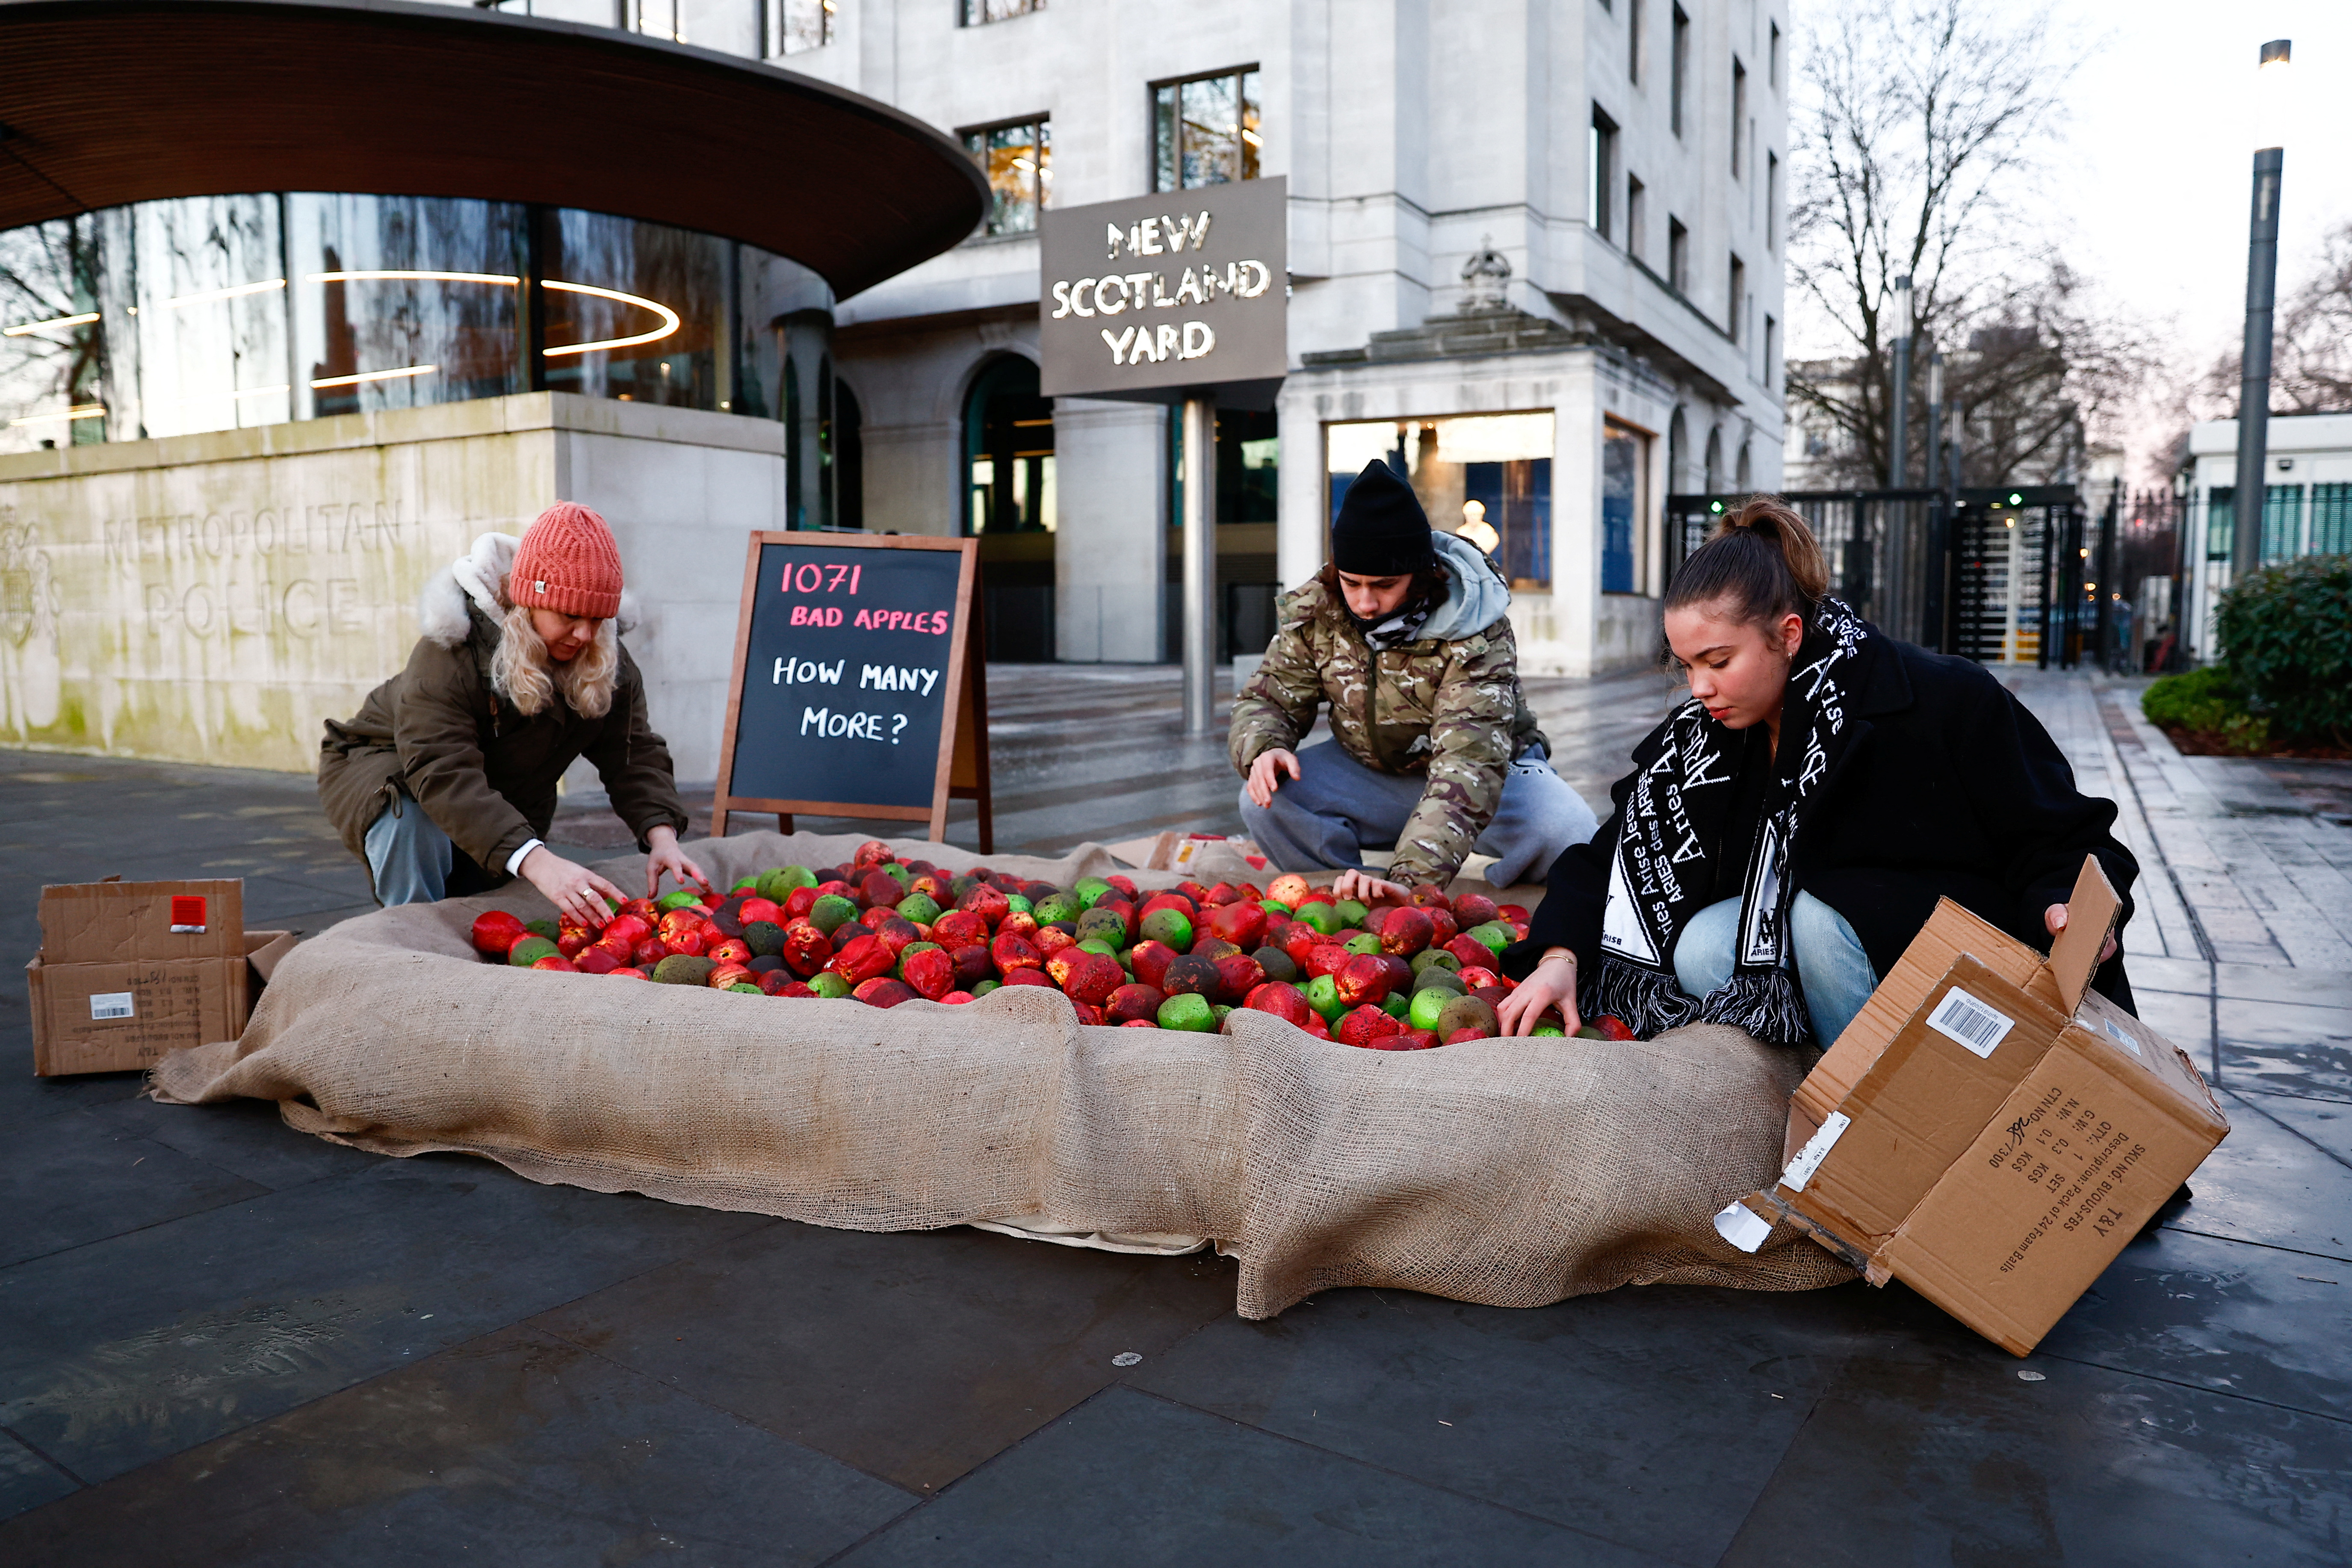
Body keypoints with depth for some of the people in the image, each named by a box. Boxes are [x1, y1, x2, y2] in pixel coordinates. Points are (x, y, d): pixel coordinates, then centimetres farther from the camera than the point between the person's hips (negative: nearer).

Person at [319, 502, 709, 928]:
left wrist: (662, 836, -39)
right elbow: (446, 776, -48)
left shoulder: (609, 663, -17)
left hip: (507, 804, 6)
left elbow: (633, 753, -17)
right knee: (412, 825, -37)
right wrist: (538, 862, -62)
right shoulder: (448, 656, -37)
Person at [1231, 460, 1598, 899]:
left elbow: (1470, 762, -40)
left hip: (1495, 772, -2)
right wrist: (1262, 749, -32)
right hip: (1367, 771, 3)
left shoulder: (1476, 635, -29)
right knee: (1265, 801, -24)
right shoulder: (1313, 611, -14)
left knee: (1568, 830, -32)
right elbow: (1268, 700, -5)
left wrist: (1412, 877, -55)